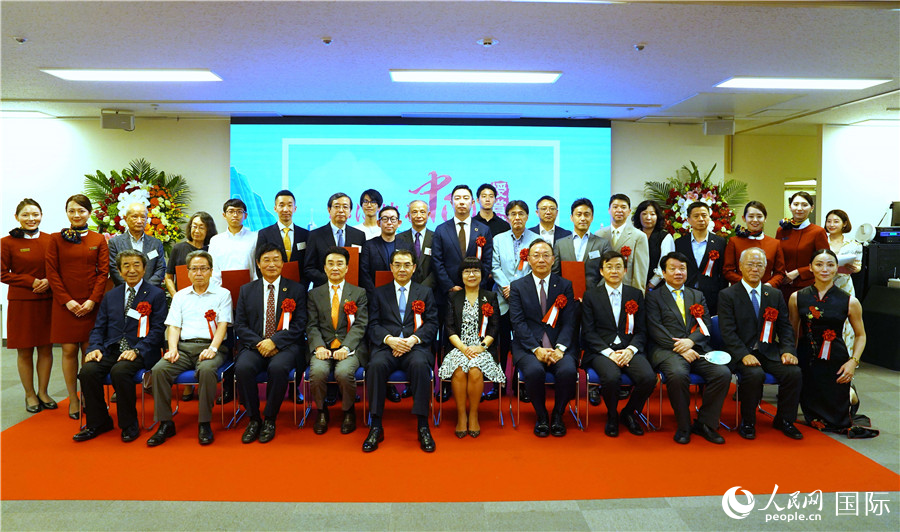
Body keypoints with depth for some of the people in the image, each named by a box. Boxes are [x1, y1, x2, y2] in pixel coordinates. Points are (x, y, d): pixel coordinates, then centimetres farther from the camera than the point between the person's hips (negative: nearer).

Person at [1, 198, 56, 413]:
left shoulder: (50, 240, 3)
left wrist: (48, 281, -11)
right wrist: (32, 281, -13)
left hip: (46, 301, 2)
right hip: (20, 303, -2)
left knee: (46, 349, 7)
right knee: (24, 351, 5)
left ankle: (43, 392, 21)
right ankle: (30, 395, 19)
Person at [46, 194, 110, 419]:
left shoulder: (99, 240, 6)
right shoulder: (56, 239, 4)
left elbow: (103, 272, 2)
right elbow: (52, 272, 0)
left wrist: (92, 300, -9)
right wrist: (67, 300, -9)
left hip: (91, 304, 0)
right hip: (65, 304, 0)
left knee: (89, 350, 2)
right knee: (69, 350, 3)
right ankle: (73, 400, 12)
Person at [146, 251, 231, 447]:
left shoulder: (222, 294, 12)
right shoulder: (180, 296, 22)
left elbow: (223, 324, 1)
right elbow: (174, 326, 13)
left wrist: (212, 348, -15)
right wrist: (173, 348, -6)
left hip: (210, 346, -3)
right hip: (183, 346, 3)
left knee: (206, 369, -36)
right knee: (159, 370, -25)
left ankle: (204, 424, -23)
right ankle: (165, 424, -15)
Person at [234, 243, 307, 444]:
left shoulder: (296, 290, 8)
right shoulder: (246, 290, 14)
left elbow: (299, 326, -1)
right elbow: (240, 325, 7)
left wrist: (275, 341, -15)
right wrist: (259, 343, -11)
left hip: (285, 345, -2)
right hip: (254, 345, 2)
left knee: (278, 367, -34)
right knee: (243, 367, -29)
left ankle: (270, 420, -14)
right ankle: (254, 419, -10)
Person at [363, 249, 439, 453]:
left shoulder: (425, 293, 19)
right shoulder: (379, 293, 19)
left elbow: (431, 324, 7)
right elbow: (373, 325, 9)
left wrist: (413, 339, -12)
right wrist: (389, 339, -12)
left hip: (415, 345, -1)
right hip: (386, 346, 1)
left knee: (420, 364, -35)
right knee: (376, 365, -33)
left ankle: (423, 427, -28)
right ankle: (376, 427, -25)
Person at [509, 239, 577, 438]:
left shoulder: (565, 285, 10)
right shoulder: (517, 286, 7)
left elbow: (569, 322, 2)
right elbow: (518, 322, -4)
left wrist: (559, 348, -15)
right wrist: (536, 349, -17)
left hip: (558, 346, 1)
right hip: (528, 345, -1)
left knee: (568, 370, -29)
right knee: (534, 371, -32)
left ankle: (558, 415, -1)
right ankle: (541, 417, -5)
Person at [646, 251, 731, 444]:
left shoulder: (697, 296, 23)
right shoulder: (654, 296, 11)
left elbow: (706, 325, 10)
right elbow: (655, 329, -2)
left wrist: (690, 341, -10)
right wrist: (679, 347, -14)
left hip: (697, 349, 4)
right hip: (667, 349, -4)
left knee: (723, 373, -23)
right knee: (678, 374, -35)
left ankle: (705, 423, -5)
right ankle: (683, 426, -13)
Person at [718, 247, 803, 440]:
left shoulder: (775, 295, 14)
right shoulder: (727, 295, -1)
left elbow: (785, 327, 12)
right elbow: (728, 332, -9)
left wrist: (787, 350, -7)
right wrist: (744, 355, -22)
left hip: (769, 352, 4)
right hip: (741, 353, -4)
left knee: (794, 372, -21)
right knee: (755, 374, -32)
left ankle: (785, 420, 2)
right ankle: (747, 422, -9)